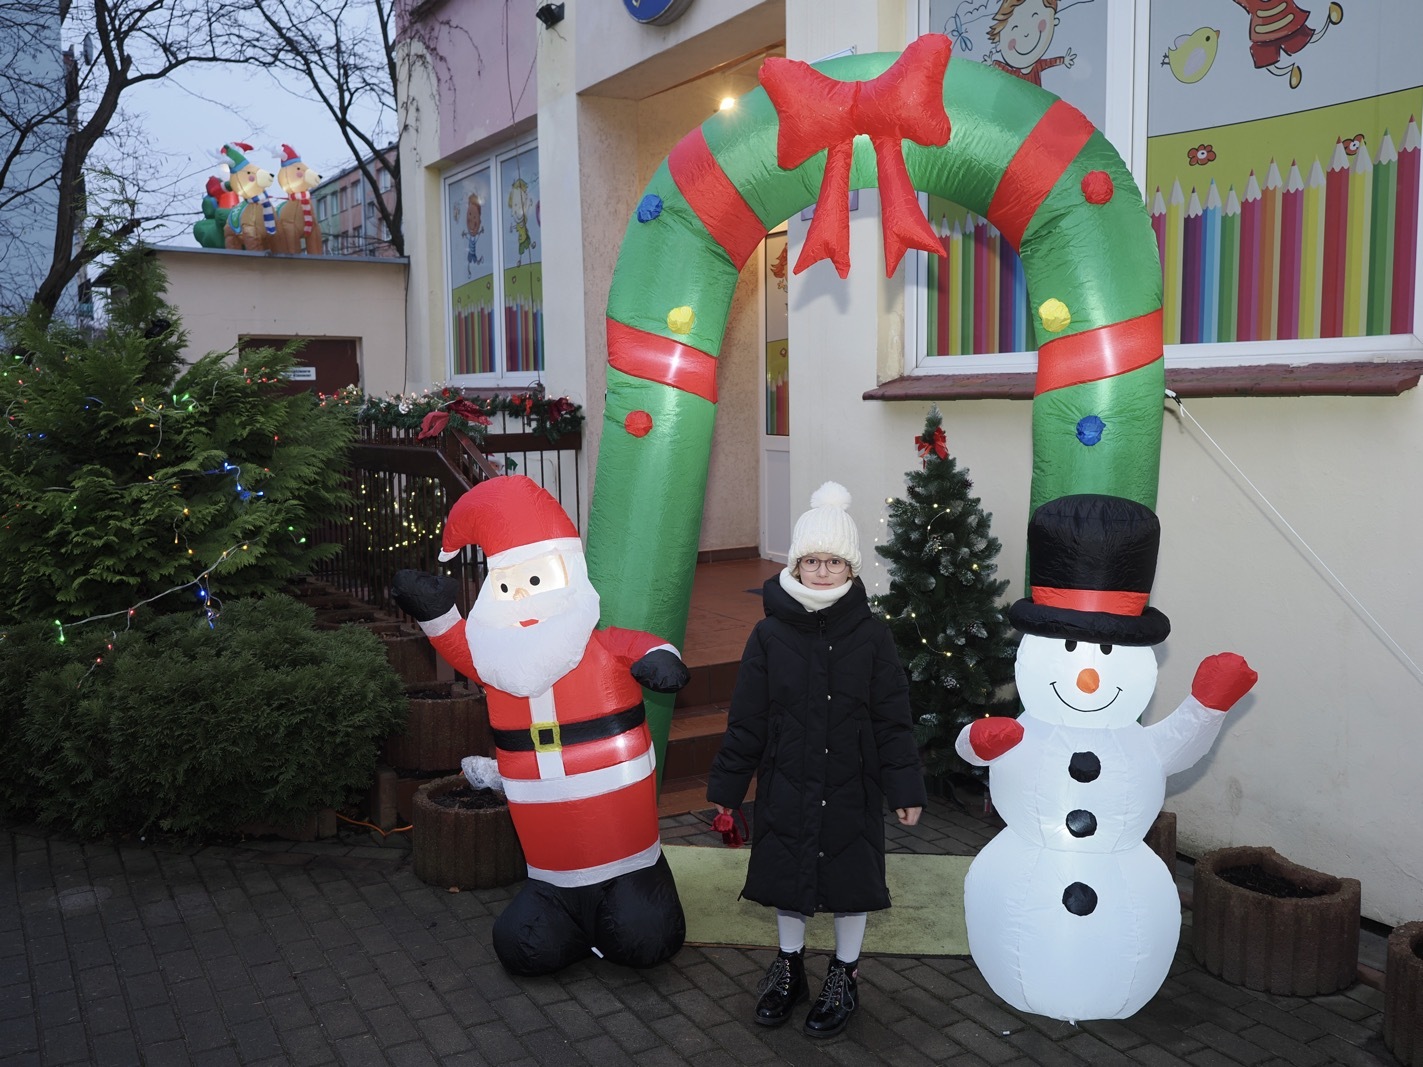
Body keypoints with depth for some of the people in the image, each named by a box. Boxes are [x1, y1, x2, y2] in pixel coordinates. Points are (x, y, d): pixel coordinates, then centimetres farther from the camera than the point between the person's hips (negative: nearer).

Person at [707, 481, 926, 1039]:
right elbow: (746, 720, -1)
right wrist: (727, 783, 2)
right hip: (786, 786, 1)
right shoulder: (770, 633, -7)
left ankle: (844, 975, 34)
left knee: (851, 877, 11)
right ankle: (789, 965, 38)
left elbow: (892, 720, -4)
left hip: (852, 789, -1)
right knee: (786, 874, 14)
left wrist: (905, 787, -4)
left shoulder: (871, 635, -8)